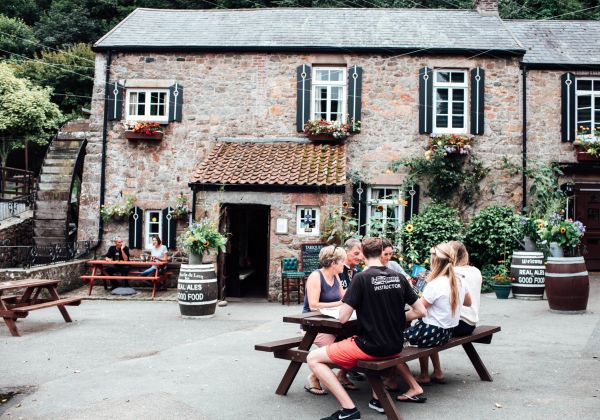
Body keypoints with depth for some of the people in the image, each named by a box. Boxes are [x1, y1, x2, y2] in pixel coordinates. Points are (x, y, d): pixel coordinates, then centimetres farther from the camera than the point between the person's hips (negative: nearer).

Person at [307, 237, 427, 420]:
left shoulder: (361, 277, -12)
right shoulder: (398, 277, 4)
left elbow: (343, 318, -13)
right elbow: (420, 311, 7)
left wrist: (352, 305, 8)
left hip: (371, 347, -6)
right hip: (395, 347, 7)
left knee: (313, 358, 2)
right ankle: (378, 398, 28)